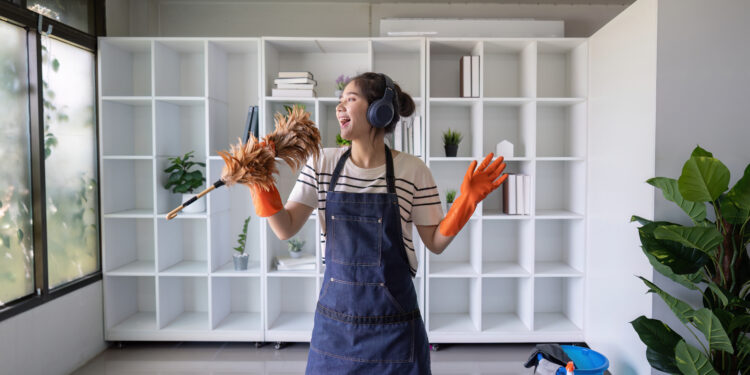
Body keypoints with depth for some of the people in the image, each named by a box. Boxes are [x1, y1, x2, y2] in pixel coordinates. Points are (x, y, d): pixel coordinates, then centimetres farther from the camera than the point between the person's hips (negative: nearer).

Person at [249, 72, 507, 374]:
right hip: (334, 315, 3)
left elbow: (435, 243, -2)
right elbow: (286, 229, -3)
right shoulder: (322, 164, -2)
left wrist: (467, 200, -14)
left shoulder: (412, 170, -9)